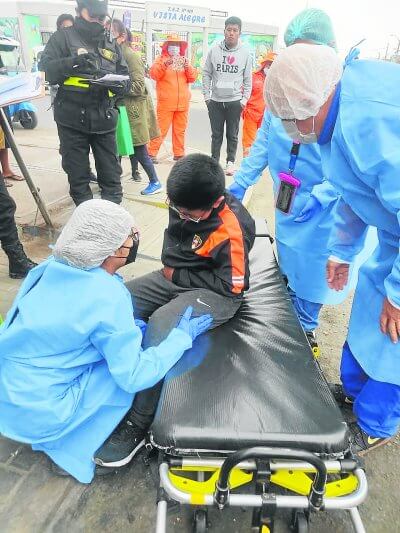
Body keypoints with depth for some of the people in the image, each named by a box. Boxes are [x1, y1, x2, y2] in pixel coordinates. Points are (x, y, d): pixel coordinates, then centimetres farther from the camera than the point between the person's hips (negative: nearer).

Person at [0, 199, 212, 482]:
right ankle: (63, 443, 12)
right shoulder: (108, 297, -26)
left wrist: (125, 328, 5)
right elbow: (134, 377, -20)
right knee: (134, 372, -2)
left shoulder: (49, 268, -5)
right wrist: (181, 336, -9)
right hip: (37, 413, -7)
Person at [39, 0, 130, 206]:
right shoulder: (63, 38, 5)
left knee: (111, 173, 4)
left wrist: (117, 84, -9)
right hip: (72, 119, -2)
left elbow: (126, 80, 14)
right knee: (78, 174, 3)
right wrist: (73, 62, -19)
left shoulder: (112, 45, 17)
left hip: (104, 119, 3)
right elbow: (45, 69, -4)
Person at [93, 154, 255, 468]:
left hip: (216, 294, -8)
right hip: (178, 278, 8)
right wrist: (170, 264, 3)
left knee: (160, 324, -33)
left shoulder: (232, 229, -26)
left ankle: (139, 423, -19)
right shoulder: (186, 203, -6)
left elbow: (230, 285, -20)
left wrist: (177, 276, -14)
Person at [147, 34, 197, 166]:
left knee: (180, 129, 7)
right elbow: (153, 74, -7)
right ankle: (152, 153, -3)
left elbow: (193, 78, 10)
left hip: (182, 103, 4)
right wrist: (165, 64, -21)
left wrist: (187, 66, -8)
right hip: (165, 102, -4)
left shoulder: (184, 60, 19)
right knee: (161, 128, -8)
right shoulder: (161, 59, 7)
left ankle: (179, 154, 15)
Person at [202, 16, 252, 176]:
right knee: (216, 134, 7)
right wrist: (206, 95, -1)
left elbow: (248, 78, 4)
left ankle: (230, 162, 16)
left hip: (235, 101, 0)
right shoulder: (214, 50, 1)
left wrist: (245, 99, -3)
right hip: (215, 100, 1)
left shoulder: (245, 52, 2)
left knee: (232, 135, 5)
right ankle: (214, 161, 18)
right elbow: (206, 74, 5)